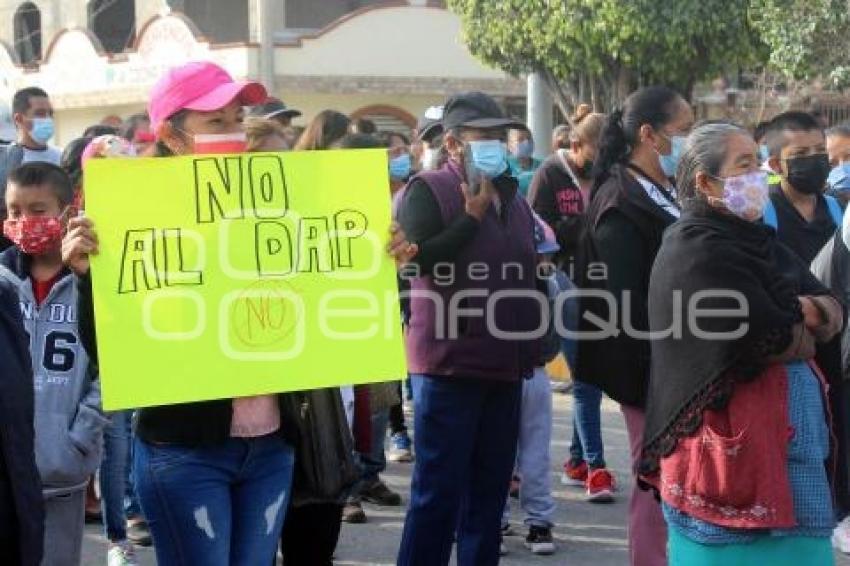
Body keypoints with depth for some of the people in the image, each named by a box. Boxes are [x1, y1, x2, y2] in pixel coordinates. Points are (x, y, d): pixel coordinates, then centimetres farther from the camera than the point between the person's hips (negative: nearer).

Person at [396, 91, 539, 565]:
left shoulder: (513, 198, 18)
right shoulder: (428, 190, -5)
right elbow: (416, 260, -20)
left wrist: (532, 346, 20)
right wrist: (471, 218, -15)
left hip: (505, 368, 7)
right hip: (450, 366, -7)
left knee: (489, 492, 11)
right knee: (438, 493, -5)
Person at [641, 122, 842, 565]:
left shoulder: (755, 240, 15)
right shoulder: (696, 251, -13)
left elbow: (833, 309, 12)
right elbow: (768, 340, -20)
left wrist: (812, 310, -10)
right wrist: (804, 334, 0)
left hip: (788, 444, 9)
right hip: (733, 447, -9)